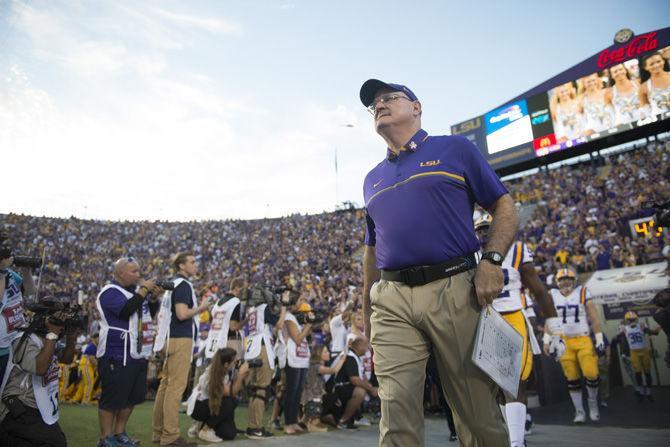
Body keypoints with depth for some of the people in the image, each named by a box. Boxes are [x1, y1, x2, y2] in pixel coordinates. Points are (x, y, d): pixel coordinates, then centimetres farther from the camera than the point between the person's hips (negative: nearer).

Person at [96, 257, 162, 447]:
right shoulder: (110, 292, -12)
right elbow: (126, 310, -28)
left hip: (138, 354, 9)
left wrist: (154, 297, -1)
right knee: (112, 398, -1)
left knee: (132, 397, 15)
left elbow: (151, 313, 18)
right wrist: (144, 290, -21)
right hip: (117, 355, -9)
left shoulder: (136, 289, 14)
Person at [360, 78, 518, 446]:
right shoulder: (373, 179, 21)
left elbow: (505, 208, 7)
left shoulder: (455, 149, 10)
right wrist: (367, 312, 20)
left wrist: (491, 260, -10)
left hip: (454, 290, -3)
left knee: (478, 410, 5)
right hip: (392, 301, 3)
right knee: (396, 410, -3)